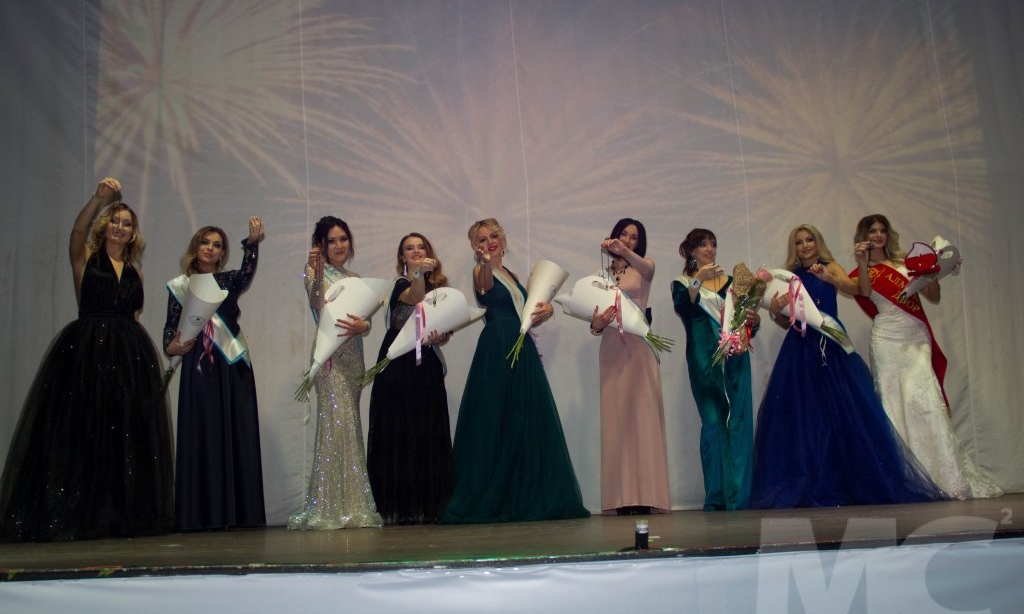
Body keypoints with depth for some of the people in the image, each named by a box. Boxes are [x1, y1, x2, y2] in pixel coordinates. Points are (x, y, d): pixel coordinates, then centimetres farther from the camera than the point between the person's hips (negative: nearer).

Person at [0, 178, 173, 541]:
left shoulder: (135, 272, 17)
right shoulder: (86, 258, 7)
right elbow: (78, 229, -14)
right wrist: (99, 197, -28)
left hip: (130, 357, 4)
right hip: (86, 352, -4)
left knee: (127, 436, 2)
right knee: (80, 432, -5)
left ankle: (124, 515, 8)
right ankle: (71, 516, 0)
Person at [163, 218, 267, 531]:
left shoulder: (229, 281, 11)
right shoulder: (180, 285, 10)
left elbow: (248, 271, -12)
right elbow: (170, 328, 6)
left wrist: (253, 242, -30)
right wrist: (171, 347, -16)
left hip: (232, 367, 2)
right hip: (197, 367, -1)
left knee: (237, 435, 0)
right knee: (202, 435, -5)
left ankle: (237, 511, 3)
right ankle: (202, 514, -3)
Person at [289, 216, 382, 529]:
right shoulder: (317, 274, 2)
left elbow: (367, 320, 8)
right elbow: (317, 304, -18)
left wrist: (360, 326, -15)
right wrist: (316, 276, -35)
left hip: (353, 355, 6)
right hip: (329, 355, -6)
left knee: (349, 425, 5)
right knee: (336, 422, -12)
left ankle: (351, 506, 9)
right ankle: (331, 507, -7)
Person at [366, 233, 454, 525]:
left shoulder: (439, 287, 13)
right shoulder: (399, 284, 2)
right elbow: (413, 298, -21)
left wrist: (439, 337, -11)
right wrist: (418, 274, -40)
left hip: (426, 365, 4)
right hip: (398, 365, -3)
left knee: (428, 433, 2)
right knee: (398, 432, -4)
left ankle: (426, 505, 7)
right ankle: (398, 507, -1)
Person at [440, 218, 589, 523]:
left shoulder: (511, 274, 20)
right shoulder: (482, 272, -3)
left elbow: (529, 311, 22)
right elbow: (486, 285, -27)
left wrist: (546, 309, -1)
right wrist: (485, 262, -49)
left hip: (523, 350, 8)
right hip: (496, 350, -8)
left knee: (530, 422, 9)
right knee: (496, 423, -6)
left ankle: (528, 498, 18)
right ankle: (490, 500, 2)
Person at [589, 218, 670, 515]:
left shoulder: (644, 268, 10)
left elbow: (645, 268, -17)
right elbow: (595, 320, 8)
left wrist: (624, 251, -35)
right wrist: (596, 323, -15)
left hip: (639, 349, -2)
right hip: (612, 350, 2)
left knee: (643, 418, -5)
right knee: (616, 421, -1)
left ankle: (645, 495, -5)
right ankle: (623, 497, 1)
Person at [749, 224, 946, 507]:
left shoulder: (830, 267, 10)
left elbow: (852, 288, -12)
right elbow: (786, 322, 10)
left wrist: (827, 277, -28)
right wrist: (774, 311, -11)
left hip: (832, 346, -1)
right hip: (801, 350, 1)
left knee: (846, 411, -5)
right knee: (802, 415, -4)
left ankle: (858, 483, 4)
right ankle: (806, 487, 2)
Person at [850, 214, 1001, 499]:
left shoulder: (904, 263, 17)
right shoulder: (863, 271, 7)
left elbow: (934, 297, 14)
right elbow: (866, 291, -16)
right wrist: (862, 261, -27)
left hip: (917, 338, 2)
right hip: (888, 340, -2)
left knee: (925, 401, -8)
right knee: (895, 404, -4)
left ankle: (946, 475, -6)